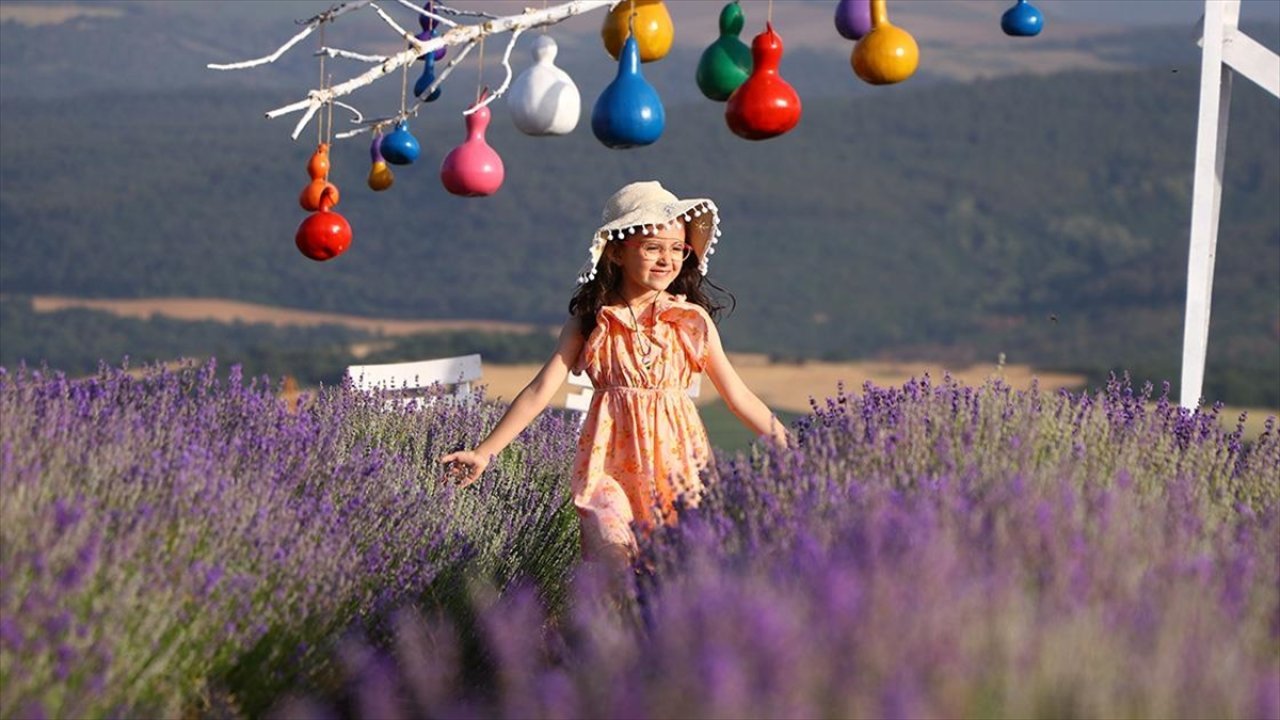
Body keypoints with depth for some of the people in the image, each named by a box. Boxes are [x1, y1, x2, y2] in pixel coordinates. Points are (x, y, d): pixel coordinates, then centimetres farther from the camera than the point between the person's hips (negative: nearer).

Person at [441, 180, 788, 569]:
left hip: (678, 460, 1)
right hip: (610, 464, -1)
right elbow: (540, 392, 0)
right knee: (612, 564, -11)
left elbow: (738, 396, 8)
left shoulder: (694, 322, 4)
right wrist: (483, 452, -7)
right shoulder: (589, 323, 2)